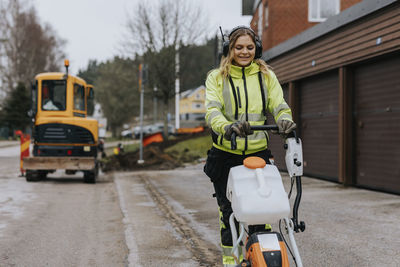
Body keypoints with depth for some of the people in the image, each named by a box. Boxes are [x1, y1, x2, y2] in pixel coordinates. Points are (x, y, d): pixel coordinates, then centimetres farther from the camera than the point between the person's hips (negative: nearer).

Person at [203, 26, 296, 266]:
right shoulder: (217, 77, 3)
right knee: (228, 211, 1)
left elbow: (279, 105, 2)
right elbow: (212, 110, -11)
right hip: (226, 154, -1)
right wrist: (226, 127, -33)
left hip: (258, 153, 1)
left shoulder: (267, 76, 11)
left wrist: (285, 120, -22)